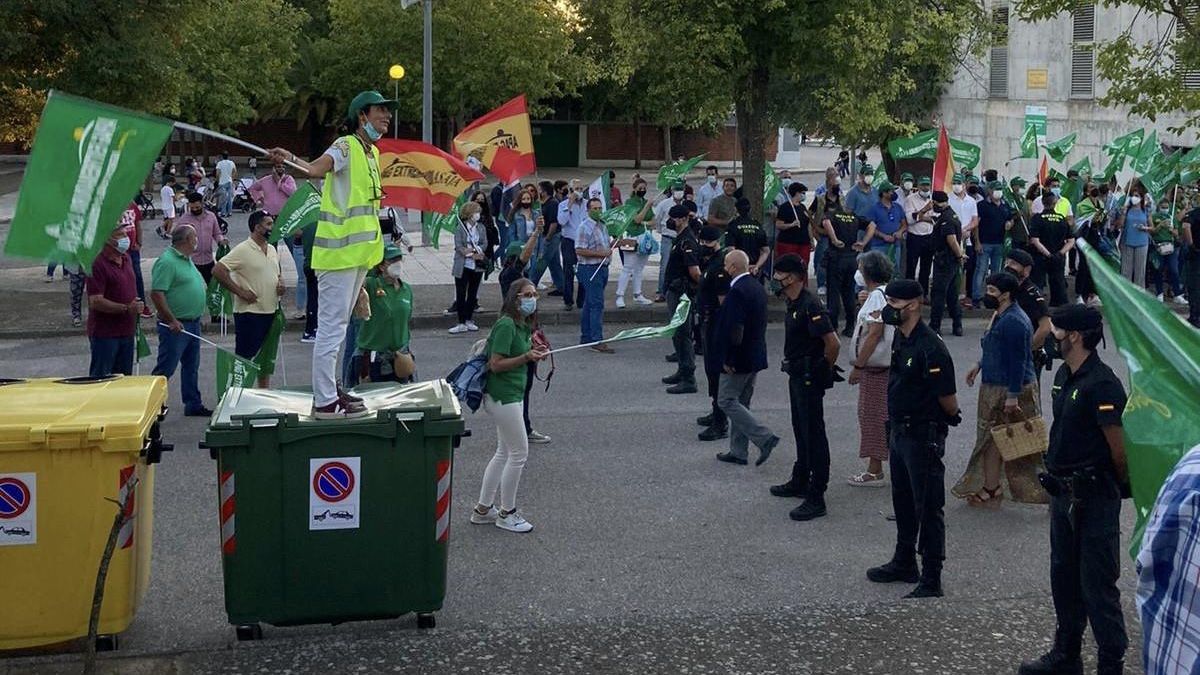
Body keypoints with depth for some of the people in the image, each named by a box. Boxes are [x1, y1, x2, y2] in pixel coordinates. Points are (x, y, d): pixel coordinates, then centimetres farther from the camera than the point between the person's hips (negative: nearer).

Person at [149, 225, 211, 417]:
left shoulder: (186, 260, 13)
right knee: (165, 368, -4)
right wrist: (172, 320, -25)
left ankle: (193, 404, 24)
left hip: (192, 323, 10)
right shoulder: (167, 261, -18)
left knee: (191, 367, 16)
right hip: (176, 326, -10)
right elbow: (157, 294, -24)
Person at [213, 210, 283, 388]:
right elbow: (217, 270, -17)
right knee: (245, 357, -2)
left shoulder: (272, 250, 12)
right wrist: (240, 292, -17)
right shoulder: (242, 250, -13)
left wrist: (281, 283, 2)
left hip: (270, 311, 8)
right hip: (249, 312, -8)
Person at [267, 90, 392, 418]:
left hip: (358, 252, 10)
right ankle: (325, 401, -6)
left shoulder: (371, 151, 15)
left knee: (338, 324, 17)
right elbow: (316, 168, -32)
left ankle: (329, 389, 28)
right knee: (332, 326, -8)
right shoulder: (345, 146, -12)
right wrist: (291, 160, -54)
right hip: (339, 252, -10)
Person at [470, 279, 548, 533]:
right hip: (502, 396, -10)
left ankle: (483, 509, 23)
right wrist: (526, 357, -27)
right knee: (519, 453, -3)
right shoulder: (506, 325, -18)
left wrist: (533, 350, 0)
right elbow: (496, 364, -20)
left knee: (504, 453, 15)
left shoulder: (524, 326, 10)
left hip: (511, 395, 10)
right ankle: (506, 514, 9)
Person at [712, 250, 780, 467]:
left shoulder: (737, 292, -20)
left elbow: (735, 329, -26)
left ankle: (765, 438, -9)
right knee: (740, 403, 16)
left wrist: (727, 359, -19)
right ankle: (738, 452, 20)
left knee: (727, 401, -2)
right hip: (755, 357, 10)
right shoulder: (757, 288, 10)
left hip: (739, 359, -10)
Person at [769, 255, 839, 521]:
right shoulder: (793, 304, 9)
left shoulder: (810, 306, -22)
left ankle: (816, 498, -4)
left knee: (814, 435, -7)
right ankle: (800, 482, 37)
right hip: (797, 376, 10)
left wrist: (824, 370, -11)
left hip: (810, 379, -10)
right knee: (801, 430, 22)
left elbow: (833, 343, -26)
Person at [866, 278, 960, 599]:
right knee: (902, 501, 22)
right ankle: (904, 563, 39)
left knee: (927, 508, -1)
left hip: (923, 437, -10)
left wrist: (950, 418, -2)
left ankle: (931, 581, 7)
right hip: (899, 431, 10)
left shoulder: (930, 348, -23)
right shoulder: (900, 338, 5)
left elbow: (948, 399, -17)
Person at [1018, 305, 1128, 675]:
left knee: (1097, 583, -3)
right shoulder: (1064, 376, 9)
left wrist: (1123, 485, -5)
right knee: (1064, 576, 18)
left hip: (1094, 496, -10)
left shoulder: (1101, 385, -20)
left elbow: (1119, 446, -18)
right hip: (1063, 491, 10)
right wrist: (1054, 471, 15)